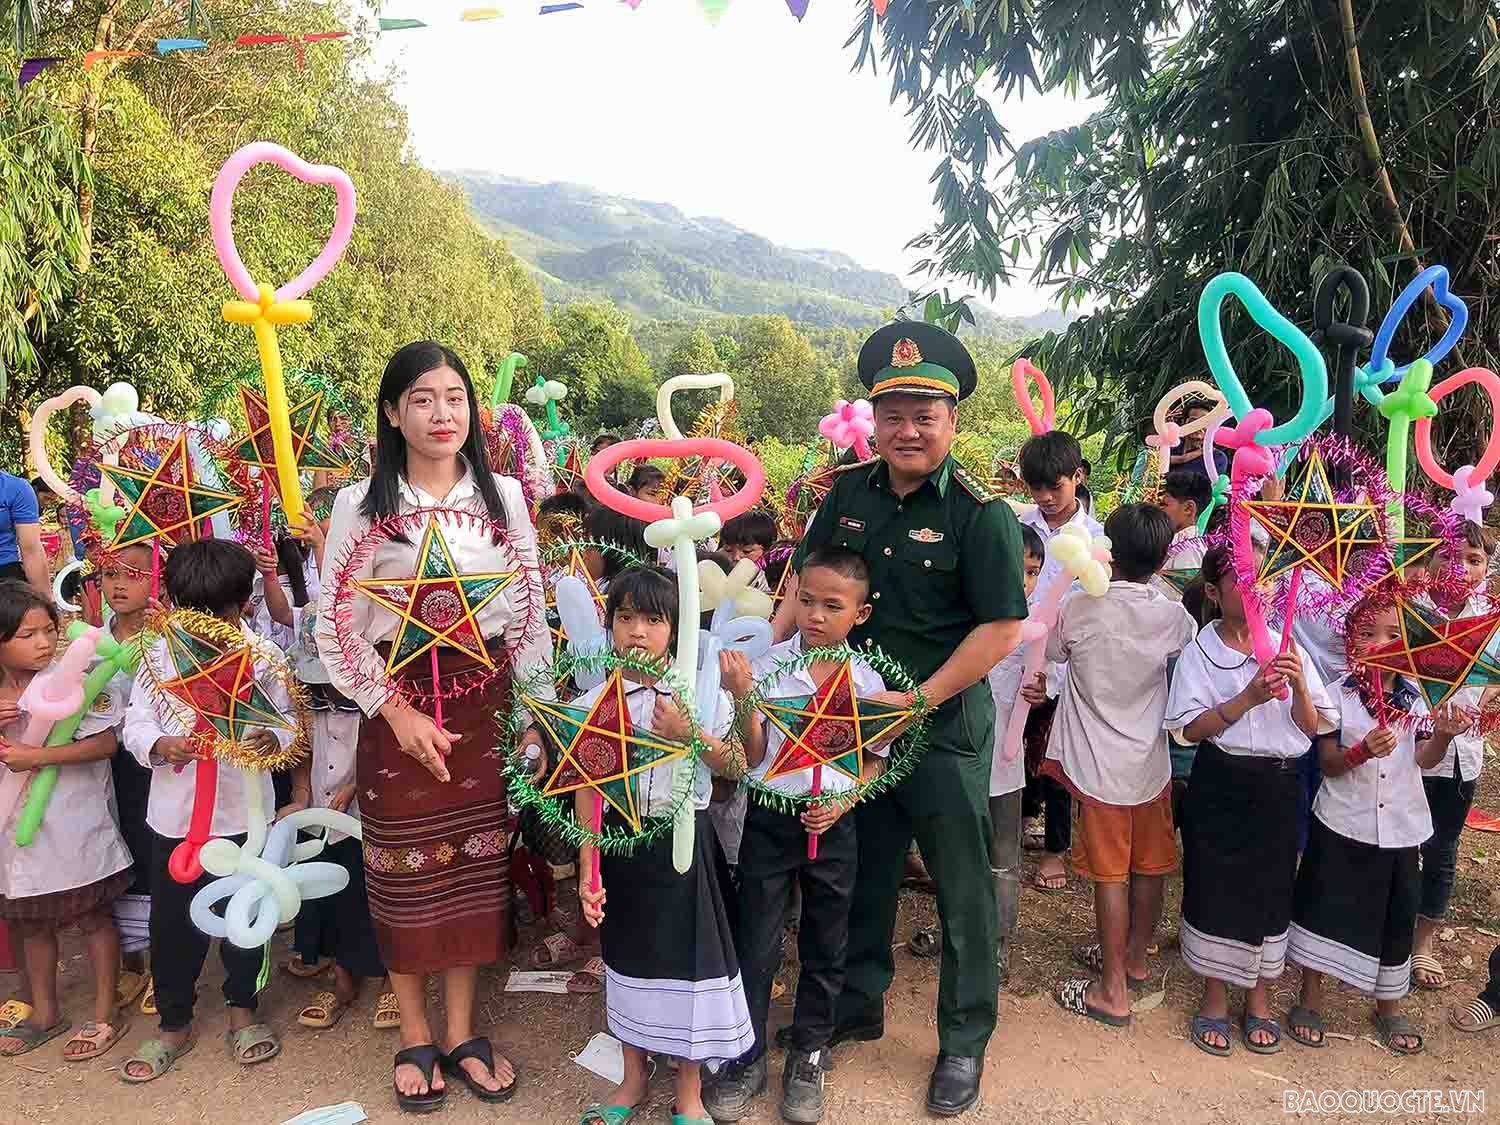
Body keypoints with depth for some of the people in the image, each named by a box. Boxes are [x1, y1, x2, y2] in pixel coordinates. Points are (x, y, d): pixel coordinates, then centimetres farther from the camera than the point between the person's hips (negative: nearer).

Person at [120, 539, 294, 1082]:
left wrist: (271, 738, -24)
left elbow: (290, 722, -3)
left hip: (244, 813, -1)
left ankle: (242, 1007, 35)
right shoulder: (159, 655, -2)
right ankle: (174, 1023, 32)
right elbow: (136, 726, 0)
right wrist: (162, 745, -21)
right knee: (172, 922, 12)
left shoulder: (262, 655, -7)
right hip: (175, 814, 2)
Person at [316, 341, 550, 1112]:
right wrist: (396, 712, -11)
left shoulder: (503, 496, 2)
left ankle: (462, 1033, 27)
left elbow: (530, 614, 5)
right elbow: (335, 630, -4)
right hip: (399, 707, -2)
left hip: (484, 702, 2)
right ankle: (414, 1038, 28)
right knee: (406, 875, 8)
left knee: (476, 867, 9)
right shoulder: (361, 505, -4)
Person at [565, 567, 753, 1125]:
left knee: (687, 952, 5)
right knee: (627, 952, 14)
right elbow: (587, 792, -3)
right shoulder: (593, 703, -5)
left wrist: (691, 736, -19)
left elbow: (736, 767, -2)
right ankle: (633, 1077, 37)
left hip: (683, 840, -1)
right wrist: (587, 871, -6)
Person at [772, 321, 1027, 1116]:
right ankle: (858, 1004, 41)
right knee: (862, 871, 20)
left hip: (945, 730, -5)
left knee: (961, 888, 9)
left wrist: (916, 702, -19)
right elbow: (805, 581, 10)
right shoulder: (849, 492, 1)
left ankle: (965, 1041, 29)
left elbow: (1001, 630, -17)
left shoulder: (981, 514, -14)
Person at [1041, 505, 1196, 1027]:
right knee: (1149, 866, 17)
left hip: (1099, 765, -3)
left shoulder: (1077, 608, -14)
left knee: (1111, 874, 4)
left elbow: (1053, 652, 4)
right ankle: (1134, 955, 37)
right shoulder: (1172, 616, -7)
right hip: (1151, 761, 3)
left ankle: (1113, 990, 11)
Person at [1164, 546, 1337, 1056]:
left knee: (1270, 888, 11)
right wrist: (1249, 698, -23)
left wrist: (1299, 688, -16)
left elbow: (1314, 727, 3)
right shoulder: (1199, 653, -5)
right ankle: (1214, 998, 25)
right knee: (1215, 886, 5)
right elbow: (1190, 729, -12)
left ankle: (1259, 998, 31)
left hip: (1278, 786, 3)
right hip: (1220, 787, -2)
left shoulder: (1287, 648, 3)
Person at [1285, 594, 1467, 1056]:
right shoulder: (1339, 696, -8)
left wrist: (1444, 734, -24)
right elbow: (1327, 762, -10)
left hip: (1399, 827, 3)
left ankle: (1389, 1006, 33)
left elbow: (1425, 759, -5)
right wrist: (1363, 751, -28)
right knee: (1326, 909, 5)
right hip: (1343, 826, -3)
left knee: (1396, 917, 13)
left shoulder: (1414, 697, 0)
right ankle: (1310, 999, 21)